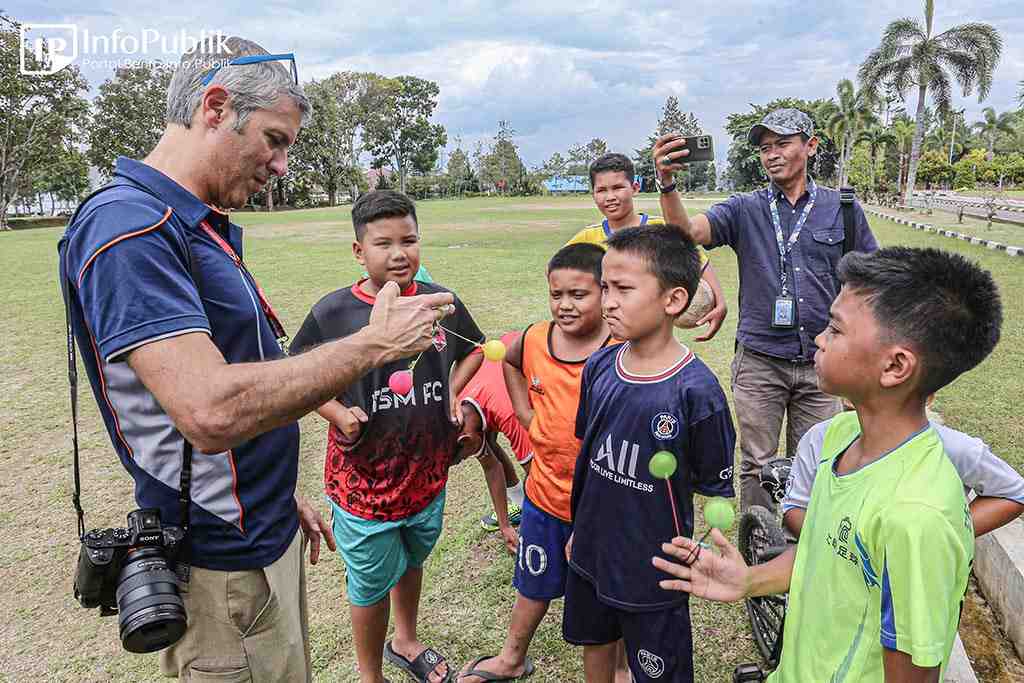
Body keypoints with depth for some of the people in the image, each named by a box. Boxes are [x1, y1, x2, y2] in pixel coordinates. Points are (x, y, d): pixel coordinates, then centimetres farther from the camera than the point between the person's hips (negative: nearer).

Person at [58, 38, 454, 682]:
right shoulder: (127, 227, -22)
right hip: (222, 563, -9)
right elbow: (212, 412, -33)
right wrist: (375, 343, -24)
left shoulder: (206, 230, 10)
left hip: (268, 532, 9)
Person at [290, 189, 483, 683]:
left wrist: (453, 390, -3)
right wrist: (340, 414, -19)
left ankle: (405, 643, 56)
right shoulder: (332, 313, -16)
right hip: (364, 481, -4)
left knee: (411, 562, 28)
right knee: (372, 584, 15)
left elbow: (473, 350, 12)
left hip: (428, 473, 4)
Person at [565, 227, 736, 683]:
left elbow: (713, 491, -12)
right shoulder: (598, 367, -7)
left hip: (655, 569, -5)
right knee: (594, 644, 26)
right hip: (591, 551, 5)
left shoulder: (695, 389, -23)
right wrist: (580, 530, 13)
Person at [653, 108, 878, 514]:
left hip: (821, 362, 1)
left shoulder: (842, 208, 3)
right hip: (759, 361, -1)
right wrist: (667, 183, -35)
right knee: (757, 466, 9)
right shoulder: (744, 210, 1)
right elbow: (687, 231, -16)